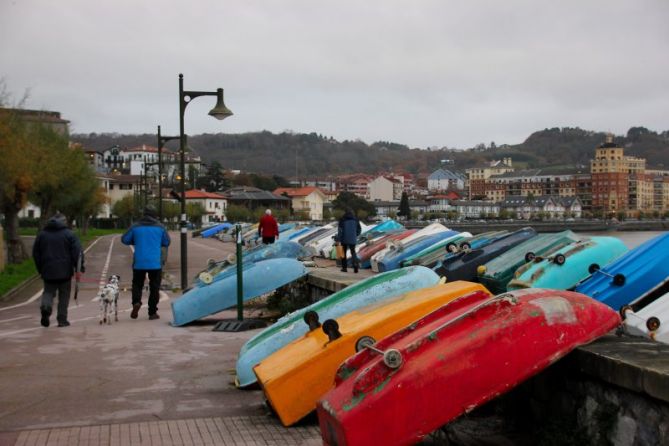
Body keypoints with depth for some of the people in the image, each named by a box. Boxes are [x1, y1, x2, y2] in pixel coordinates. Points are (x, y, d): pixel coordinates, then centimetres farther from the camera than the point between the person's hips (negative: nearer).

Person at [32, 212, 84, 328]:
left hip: (48, 271, 2)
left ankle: (45, 306, -18)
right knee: (64, 296, 7)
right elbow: (78, 252, -10)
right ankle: (62, 319, 6)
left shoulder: (41, 234, 10)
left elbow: (35, 253, 14)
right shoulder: (69, 234, -2)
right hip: (65, 271, -2)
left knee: (48, 292, 12)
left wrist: (40, 269, 19)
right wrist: (79, 268, -9)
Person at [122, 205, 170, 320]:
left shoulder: (136, 227, -1)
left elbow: (124, 239, 3)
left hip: (139, 263, 1)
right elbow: (166, 242, 5)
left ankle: (136, 301, -11)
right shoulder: (159, 227, -2)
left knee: (137, 284, 16)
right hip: (155, 263, -1)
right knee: (154, 287, 8)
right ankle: (152, 312, 7)